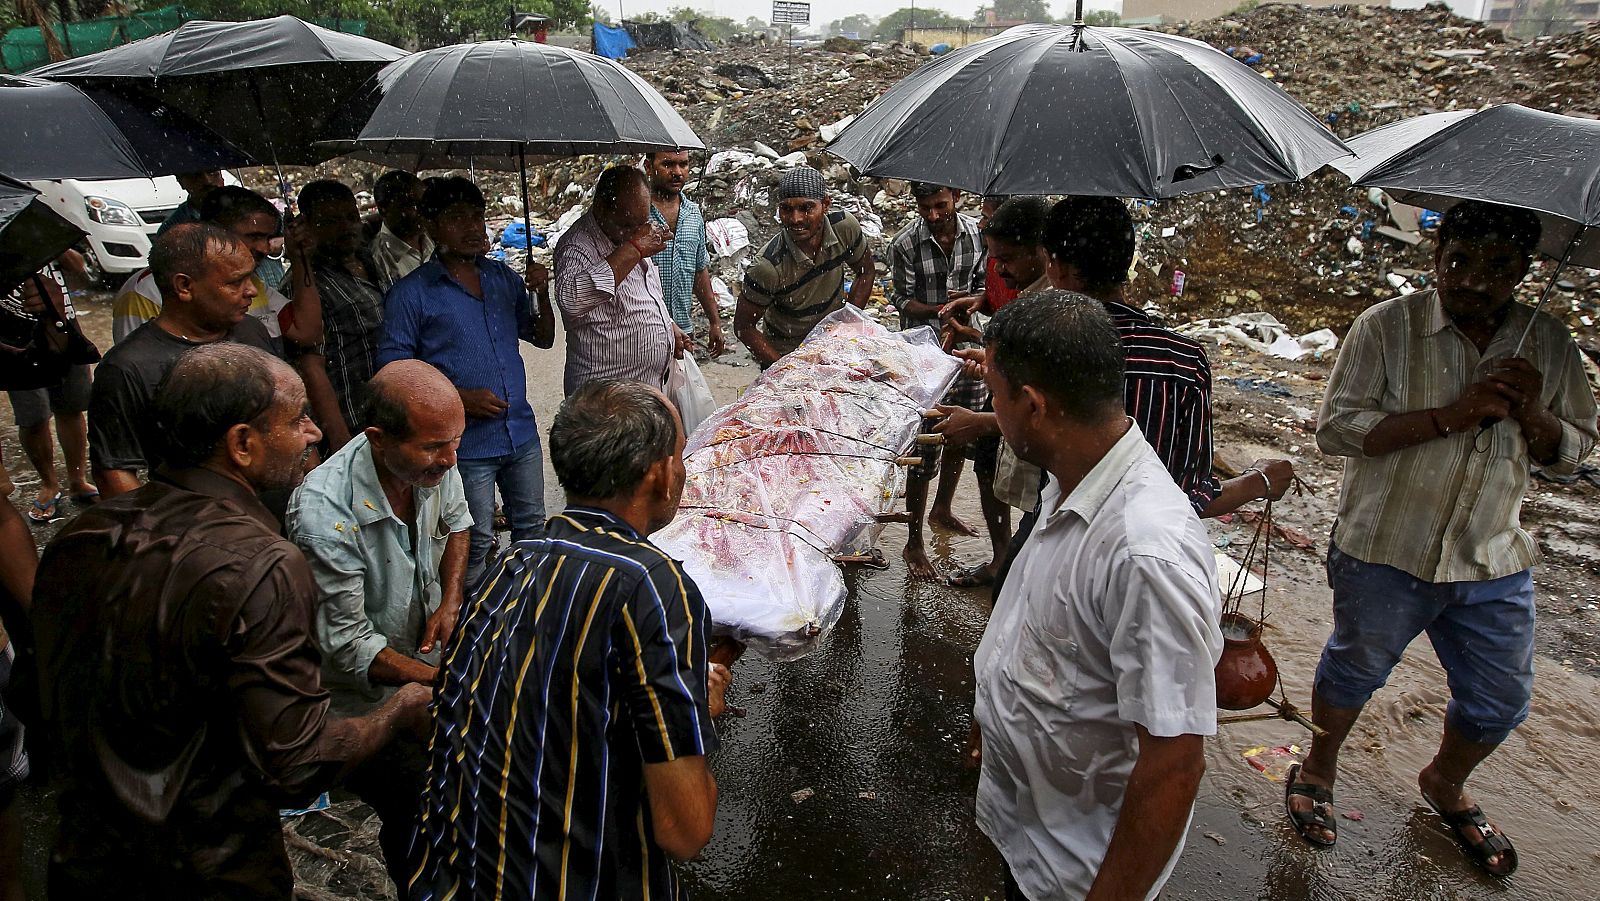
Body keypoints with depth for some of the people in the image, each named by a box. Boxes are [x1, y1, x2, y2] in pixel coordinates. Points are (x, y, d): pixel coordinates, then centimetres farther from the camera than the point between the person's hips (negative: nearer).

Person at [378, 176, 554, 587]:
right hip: (466, 443, -5)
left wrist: (542, 294, -5)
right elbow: (393, 368, -11)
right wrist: (459, 397, -20)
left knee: (532, 527, 19)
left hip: (522, 433, 5)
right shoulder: (412, 292, -9)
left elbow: (543, 338, 14)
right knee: (476, 544, 7)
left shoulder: (503, 276, 7)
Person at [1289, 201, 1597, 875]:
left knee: (1500, 701, 18)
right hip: (1385, 553, -4)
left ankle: (1445, 783, 47)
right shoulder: (1386, 327, -12)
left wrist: (1530, 414, -14)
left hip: (1495, 564, 5)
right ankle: (1319, 767, 42)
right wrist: (1452, 415, -25)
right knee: (1354, 671, 15)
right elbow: (1336, 427, -18)